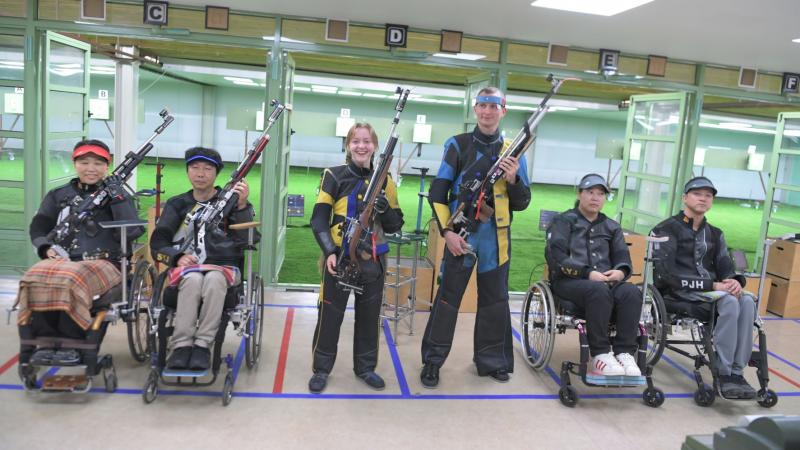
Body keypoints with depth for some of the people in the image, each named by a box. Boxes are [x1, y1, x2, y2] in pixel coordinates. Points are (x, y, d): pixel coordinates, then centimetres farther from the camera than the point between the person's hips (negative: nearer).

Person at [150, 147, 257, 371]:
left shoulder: (230, 201, 9)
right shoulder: (177, 205, 15)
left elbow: (247, 239, -5)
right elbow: (158, 245, 10)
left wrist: (242, 206, -19)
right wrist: (178, 257, -11)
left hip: (223, 267, -1)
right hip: (186, 267, 1)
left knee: (214, 279, -36)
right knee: (193, 279, -34)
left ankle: (202, 345, -30)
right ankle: (181, 346, -30)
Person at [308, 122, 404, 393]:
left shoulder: (384, 181, 6)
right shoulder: (334, 176, -3)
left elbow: (395, 226, 7)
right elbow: (319, 219, -7)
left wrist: (386, 209, -13)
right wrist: (329, 252, -19)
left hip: (373, 260, 3)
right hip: (339, 258, -3)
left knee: (369, 316, 13)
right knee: (329, 315, 5)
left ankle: (365, 367, 30)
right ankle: (321, 369, 22)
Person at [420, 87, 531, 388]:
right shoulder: (457, 145, 1)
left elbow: (522, 203, 7)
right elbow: (437, 193, -2)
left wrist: (513, 180, -13)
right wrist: (447, 231, -10)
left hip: (496, 236, 3)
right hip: (461, 233, -2)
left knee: (495, 298, 12)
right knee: (448, 296, 3)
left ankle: (491, 359, 28)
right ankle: (432, 360, 15)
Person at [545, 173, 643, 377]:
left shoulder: (611, 227, 25)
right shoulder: (563, 221, 10)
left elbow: (622, 257, 15)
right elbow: (557, 257, -5)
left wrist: (620, 271, -11)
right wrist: (587, 273, -18)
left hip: (607, 281, 4)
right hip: (569, 281, -4)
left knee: (632, 292, -28)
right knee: (600, 290, -36)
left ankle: (624, 352, -23)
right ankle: (600, 356, -30)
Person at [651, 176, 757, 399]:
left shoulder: (715, 234, 19)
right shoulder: (667, 229, -3)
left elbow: (726, 268, 11)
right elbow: (666, 274, -14)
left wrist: (735, 281, -15)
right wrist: (712, 285, -20)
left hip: (710, 293, 6)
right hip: (679, 294, -6)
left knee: (747, 300, -25)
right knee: (730, 302, -31)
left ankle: (736, 372, -24)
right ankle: (725, 374, -25)